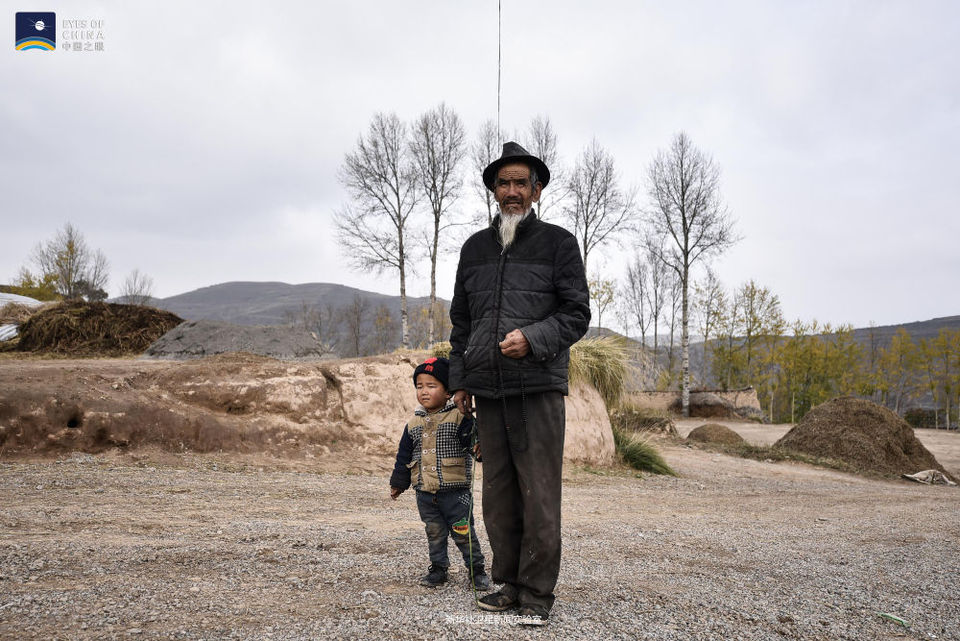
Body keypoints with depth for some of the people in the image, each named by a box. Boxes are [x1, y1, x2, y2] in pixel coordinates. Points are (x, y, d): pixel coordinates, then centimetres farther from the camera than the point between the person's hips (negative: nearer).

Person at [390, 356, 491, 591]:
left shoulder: (460, 417, -7)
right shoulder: (414, 423, 8)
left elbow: (474, 440, -16)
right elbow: (404, 455, 14)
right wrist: (398, 483, 18)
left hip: (455, 490, -4)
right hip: (425, 492, 4)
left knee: (464, 532, 2)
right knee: (434, 532, 15)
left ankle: (477, 569, 16)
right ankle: (438, 568, 30)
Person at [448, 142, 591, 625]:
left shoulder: (558, 242, 5)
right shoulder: (475, 248, 17)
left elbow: (577, 313, 1)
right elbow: (461, 321, 21)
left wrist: (531, 338, -16)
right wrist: (460, 381, 15)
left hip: (538, 387, -4)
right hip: (488, 390, 4)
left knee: (540, 495, -3)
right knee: (497, 494, 8)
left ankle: (537, 591, 8)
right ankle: (509, 583, 21)